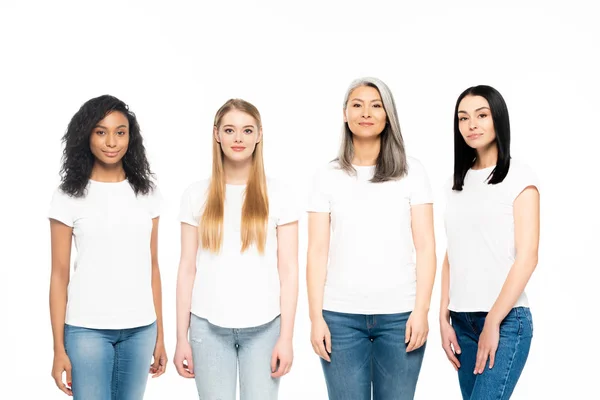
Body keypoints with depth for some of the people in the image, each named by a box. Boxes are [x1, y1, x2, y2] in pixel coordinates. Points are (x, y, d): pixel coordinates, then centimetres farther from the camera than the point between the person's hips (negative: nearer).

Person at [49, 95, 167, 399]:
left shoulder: (146, 192, 6)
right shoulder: (69, 196, -2)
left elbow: (152, 266, 9)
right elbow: (59, 275, -2)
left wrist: (160, 334, 8)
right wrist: (59, 348, -5)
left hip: (140, 328, 3)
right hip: (87, 329, -3)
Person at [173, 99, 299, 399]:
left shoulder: (277, 194, 2)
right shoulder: (197, 195, 5)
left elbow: (288, 270, 0)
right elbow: (187, 269, 4)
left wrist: (286, 337, -5)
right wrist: (181, 337, 2)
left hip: (264, 327, -1)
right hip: (209, 327, 1)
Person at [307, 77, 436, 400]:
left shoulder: (411, 171, 5)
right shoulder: (328, 177, 7)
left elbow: (425, 246, 2)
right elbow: (317, 252, 4)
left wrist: (421, 310, -6)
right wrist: (316, 317, -2)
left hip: (399, 314, 0)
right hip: (340, 315, 1)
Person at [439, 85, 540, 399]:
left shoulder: (519, 177, -3)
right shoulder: (458, 182, 12)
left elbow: (527, 257, -9)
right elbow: (451, 255, 11)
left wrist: (493, 322, -11)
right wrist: (444, 317, 4)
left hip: (506, 319, -5)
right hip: (462, 320, 5)